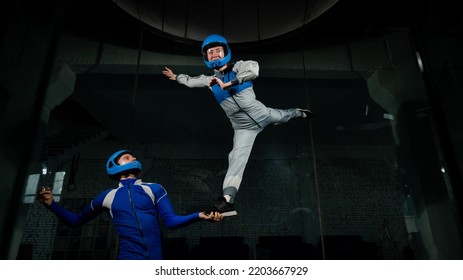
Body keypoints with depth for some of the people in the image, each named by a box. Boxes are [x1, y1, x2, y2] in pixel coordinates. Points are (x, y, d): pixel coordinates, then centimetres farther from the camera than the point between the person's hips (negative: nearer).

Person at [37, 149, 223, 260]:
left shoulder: (154, 189, 9)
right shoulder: (108, 196, 11)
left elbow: (171, 221, 3)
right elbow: (76, 221, 23)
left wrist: (198, 216, -13)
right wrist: (51, 204, 8)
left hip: (156, 261, 1)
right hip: (128, 260, 0)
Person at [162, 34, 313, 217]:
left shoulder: (240, 67, -9)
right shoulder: (210, 80, 4)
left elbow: (254, 70, -32)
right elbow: (190, 81, 23)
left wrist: (228, 84, -34)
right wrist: (175, 76, 39)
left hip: (261, 114, -1)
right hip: (243, 128, 1)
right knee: (236, 158, -11)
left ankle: (299, 113, 54)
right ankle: (227, 200, -14)